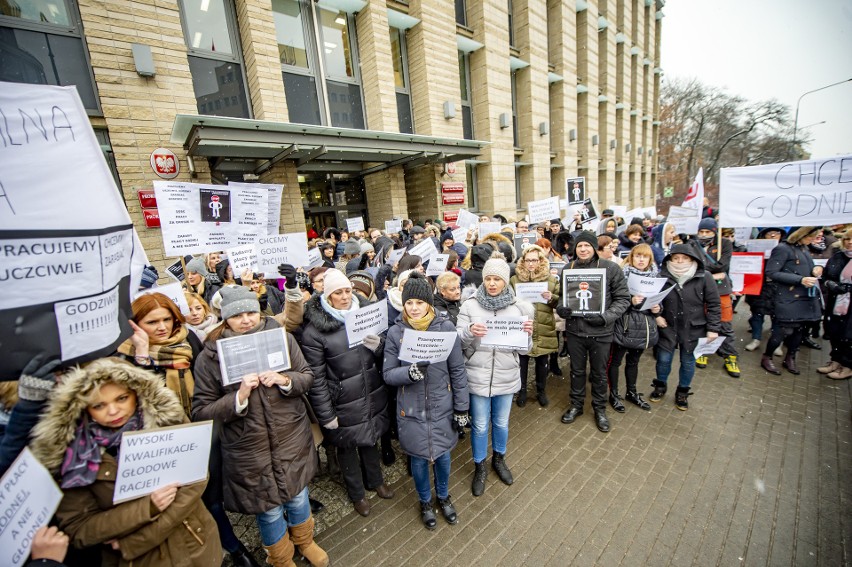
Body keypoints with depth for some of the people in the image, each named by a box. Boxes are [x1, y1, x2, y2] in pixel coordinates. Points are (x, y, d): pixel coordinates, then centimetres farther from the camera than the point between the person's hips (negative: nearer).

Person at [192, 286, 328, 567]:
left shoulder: (281, 337, -10)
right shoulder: (210, 356, -12)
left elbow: (307, 376, -1)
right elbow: (200, 412, -10)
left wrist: (284, 380, -21)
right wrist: (239, 396, -26)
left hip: (292, 438, 2)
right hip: (249, 449, -1)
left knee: (298, 497, 22)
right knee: (269, 510, 18)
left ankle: (304, 542, 56)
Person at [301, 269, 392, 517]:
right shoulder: (313, 331, -18)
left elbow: (384, 355, 8)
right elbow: (316, 378, -14)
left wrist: (378, 346, -15)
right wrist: (326, 415, -11)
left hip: (373, 396, 4)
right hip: (344, 404, -4)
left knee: (370, 440, 25)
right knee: (347, 447, 19)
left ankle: (375, 481, 52)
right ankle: (356, 493, 46)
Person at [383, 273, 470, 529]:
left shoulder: (446, 327, -12)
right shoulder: (395, 332, -11)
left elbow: (458, 371, -5)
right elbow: (388, 374, -8)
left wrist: (461, 408, -2)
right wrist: (410, 372, -28)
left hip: (442, 408, 0)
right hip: (411, 410, 0)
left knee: (442, 456, 20)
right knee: (419, 459, 18)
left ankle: (443, 496, 52)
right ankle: (425, 502, 49)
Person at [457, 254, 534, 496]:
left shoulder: (519, 307, -4)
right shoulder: (470, 305, -9)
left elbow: (523, 349, -1)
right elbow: (458, 343, -8)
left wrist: (527, 334, -22)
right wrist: (469, 332, -28)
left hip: (506, 377, 2)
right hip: (477, 376, -1)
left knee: (501, 423, 21)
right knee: (480, 426, 14)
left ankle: (499, 459, 50)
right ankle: (480, 467, 40)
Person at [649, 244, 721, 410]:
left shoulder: (704, 277, -10)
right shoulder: (663, 276, -10)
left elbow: (714, 304, -5)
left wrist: (713, 328, -6)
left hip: (693, 329, 0)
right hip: (668, 327, 0)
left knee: (688, 362, 14)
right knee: (664, 359, 9)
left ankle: (682, 392, 34)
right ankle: (660, 386, 34)